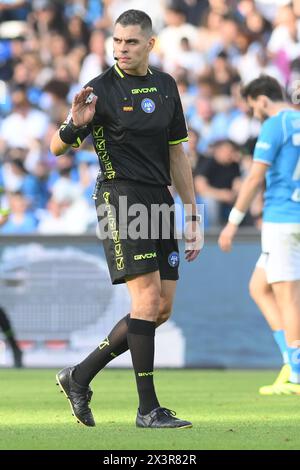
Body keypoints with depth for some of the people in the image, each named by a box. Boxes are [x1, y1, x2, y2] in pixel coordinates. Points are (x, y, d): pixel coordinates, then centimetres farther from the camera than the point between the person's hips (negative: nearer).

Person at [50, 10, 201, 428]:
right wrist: (75, 124, -28)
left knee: (162, 308, 4)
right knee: (148, 301, -14)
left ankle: (80, 377, 15)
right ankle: (148, 409, -9)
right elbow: (57, 147, -6)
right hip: (121, 197, -7)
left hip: (160, 200, 7)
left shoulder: (166, 86, 13)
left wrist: (192, 214, 16)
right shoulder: (102, 89, -5)